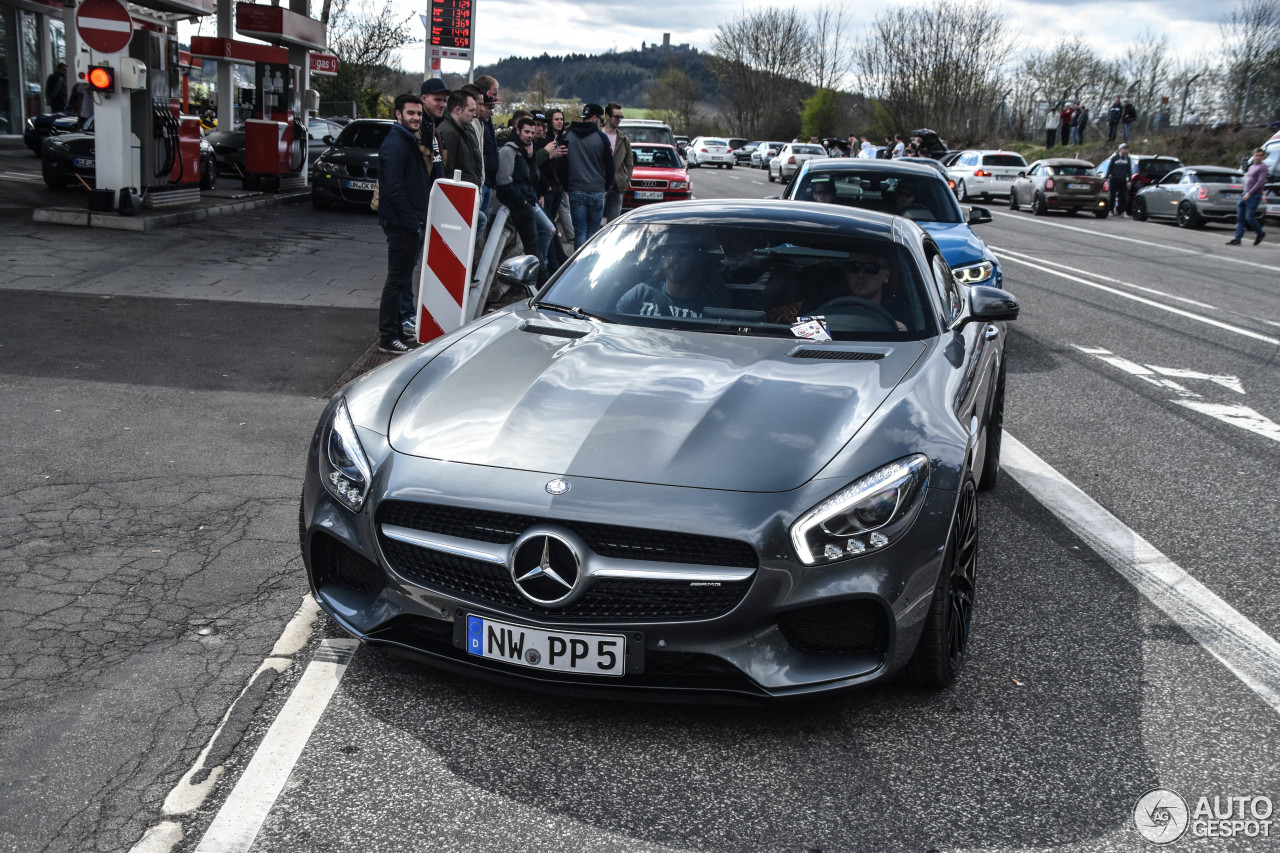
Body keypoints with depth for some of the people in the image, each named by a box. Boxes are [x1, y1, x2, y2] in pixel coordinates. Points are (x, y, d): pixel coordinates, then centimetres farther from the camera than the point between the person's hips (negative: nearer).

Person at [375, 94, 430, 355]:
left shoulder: (410, 142, 17)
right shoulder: (394, 145, -15)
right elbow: (394, 189, -22)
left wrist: (420, 221, 13)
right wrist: (413, 223, -21)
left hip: (411, 223, 10)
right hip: (401, 223, -10)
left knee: (403, 278, 15)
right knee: (397, 280, -5)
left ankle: (397, 333, 24)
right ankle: (387, 338, 1)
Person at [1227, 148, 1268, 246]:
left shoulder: (1262, 167, -7)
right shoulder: (1252, 166, 18)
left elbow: (1260, 182, -16)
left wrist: (1249, 194, -21)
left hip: (1254, 195, -8)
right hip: (1246, 194, 8)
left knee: (1249, 217, -11)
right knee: (1240, 217, 1)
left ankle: (1260, 233, 11)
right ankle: (1237, 239, 0)